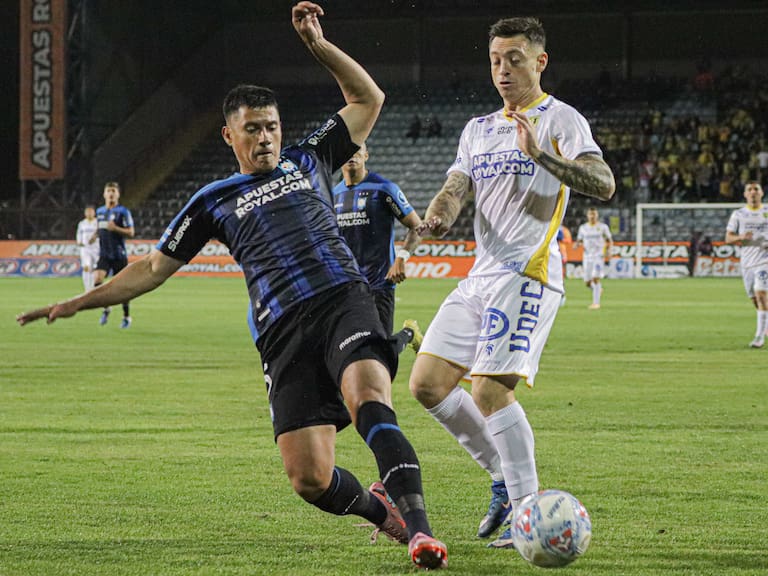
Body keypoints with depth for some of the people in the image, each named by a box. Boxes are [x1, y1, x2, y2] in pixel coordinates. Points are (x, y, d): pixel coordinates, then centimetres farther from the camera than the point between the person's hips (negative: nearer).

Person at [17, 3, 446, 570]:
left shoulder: (308, 160, 19)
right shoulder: (215, 202, 19)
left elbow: (368, 99, 20)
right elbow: (153, 268, 22)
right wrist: (76, 303, 16)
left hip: (343, 303, -1)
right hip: (284, 332, 1)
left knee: (368, 398, -33)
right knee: (309, 480, -12)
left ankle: (417, 526, -37)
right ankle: (379, 507, 19)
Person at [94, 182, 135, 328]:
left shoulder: (123, 211, -6)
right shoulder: (100, 211, 12)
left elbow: (131, 233, -11)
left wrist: (115, 228, -23)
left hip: (119, 254, -4)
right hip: (104, 254, 4)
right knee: (97, 279, -18)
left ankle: (126, 317, 19)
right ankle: (105, 309, 2)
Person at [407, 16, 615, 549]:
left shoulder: (560, 120, -2)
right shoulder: (478, 129, 21)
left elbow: (604, 185, -15)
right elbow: (456, 187, 12)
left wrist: (541, 155, -28)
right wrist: (438, 216, -12)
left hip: (527, 275, -8)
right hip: (481, 277, 8)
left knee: (490, 389, -20)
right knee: (427, 383, 3)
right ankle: (505, 476, 15)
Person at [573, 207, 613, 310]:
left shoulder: (603, 227, 1)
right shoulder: (583, 227, 9)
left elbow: (610, 241, 7)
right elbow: (579, 241, 16)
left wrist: (608, 250, -12)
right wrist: (576, 244, -8)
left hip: (599, 256, -4)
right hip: (587, 257, 4)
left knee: (596, 278, -18)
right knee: (587, 282, 3)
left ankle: (596, 303, -15)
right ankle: (598, 290, 37)